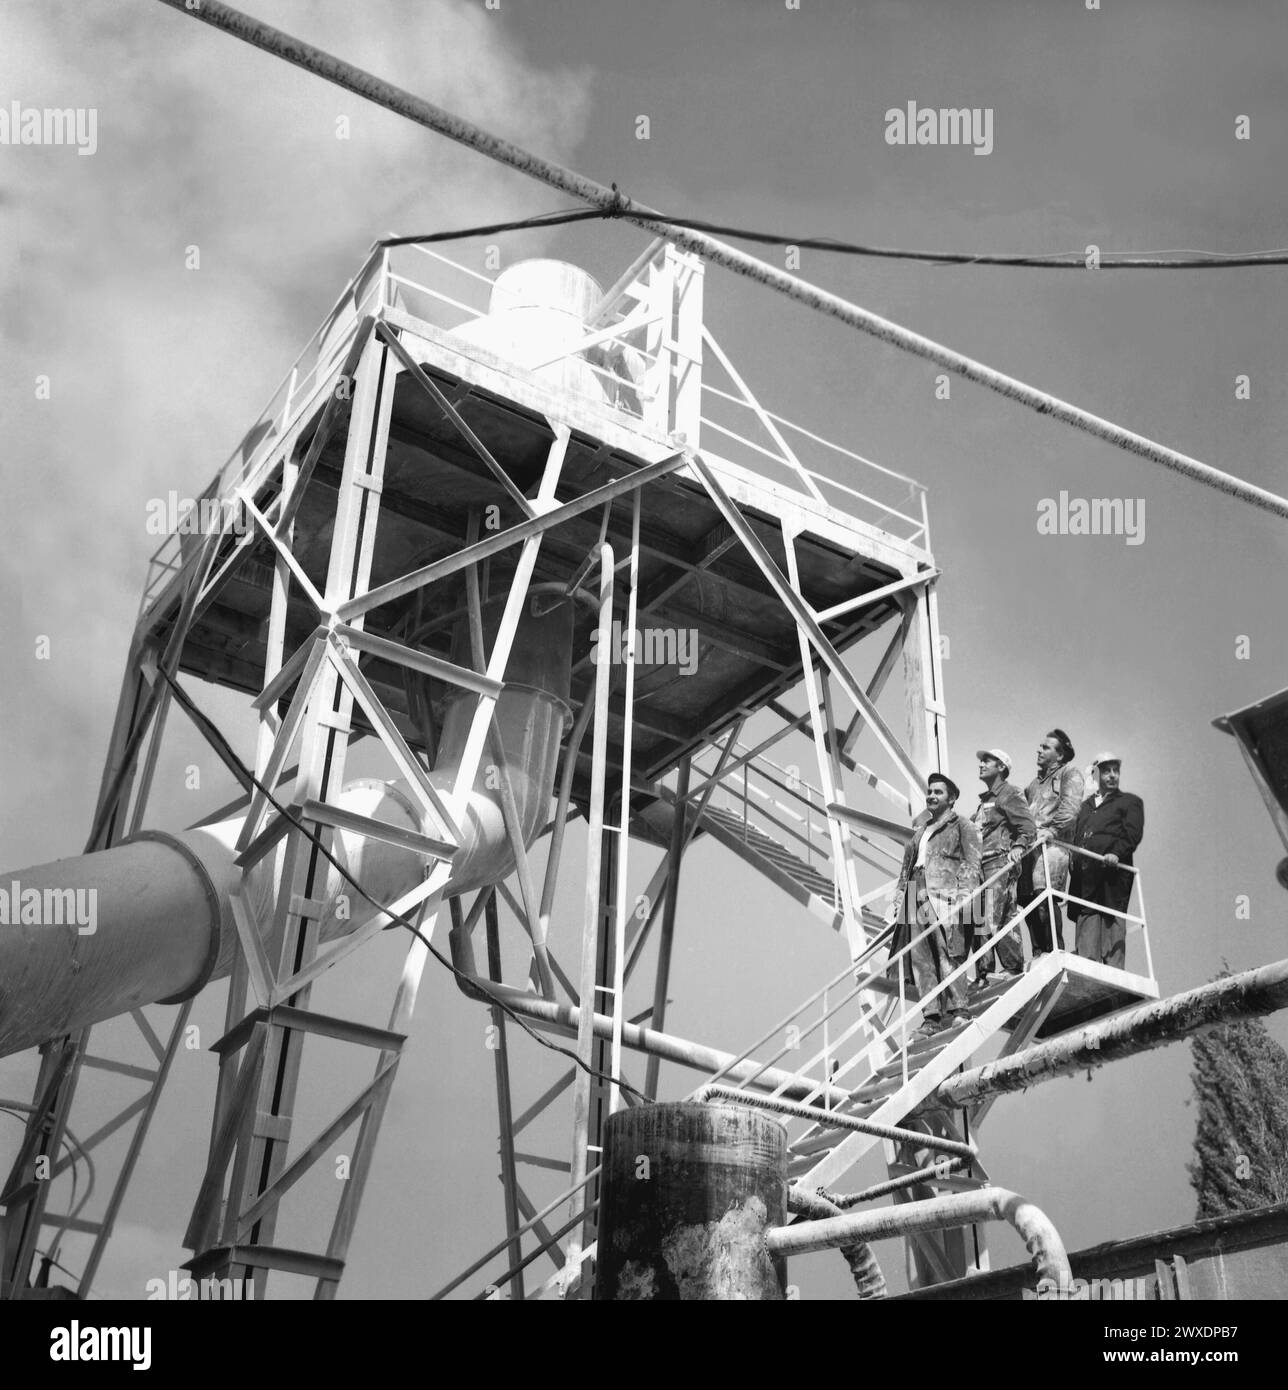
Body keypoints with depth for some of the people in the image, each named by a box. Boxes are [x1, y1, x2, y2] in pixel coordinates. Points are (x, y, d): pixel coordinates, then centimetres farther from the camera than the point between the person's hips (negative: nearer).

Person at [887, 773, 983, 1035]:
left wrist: (965, 895, -15)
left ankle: (957, 1010, -9)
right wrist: (898, 898, 18)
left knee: (948, 954, -13)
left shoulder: (961, 826, 8)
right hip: (916, 897, 6)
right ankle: (931, 1016, 0)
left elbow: (971, 864, -1)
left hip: (945, 895, -6)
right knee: (919, 959, -1)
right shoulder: (920, 828, 26)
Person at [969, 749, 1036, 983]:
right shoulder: (984, 800, 24)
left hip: (1000, 864, -9)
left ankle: (1014, 968, -4)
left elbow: (1029, 826, -11)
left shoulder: (1009, 794, -2)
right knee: (978, 921, 5)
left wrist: (1018, 847, -24)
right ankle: (983, 974, 9)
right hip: (980, 866, 9)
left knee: (996, 920, -13)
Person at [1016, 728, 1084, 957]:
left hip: (1052, 844, -7)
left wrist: (1049, 831, -19)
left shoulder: (1070, 774, 6)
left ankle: (1056, 952, -13)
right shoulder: (1036, 781, 28)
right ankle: (1039, 953, 4)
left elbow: (1069, 809, -8)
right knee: (1027, 899, 0)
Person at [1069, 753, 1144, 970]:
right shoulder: (1086, 805, 29)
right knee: (1086, 921, -2)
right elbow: (1076, 838, 26)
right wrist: (1075, 864, 10)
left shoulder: (1130, 801, 13)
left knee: (1112, 923, -9)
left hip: (1113, 871, -5)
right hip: (1085, 875, 5)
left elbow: (1133, 834, -2)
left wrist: (1117, 853, -19)